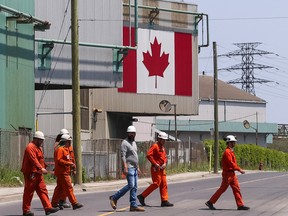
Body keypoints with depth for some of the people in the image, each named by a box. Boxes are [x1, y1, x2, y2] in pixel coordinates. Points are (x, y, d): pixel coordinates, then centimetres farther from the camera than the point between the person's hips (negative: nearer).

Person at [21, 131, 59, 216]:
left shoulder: (38, 147, 19)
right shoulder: (30, 147, -15)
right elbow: (33, 159, -26)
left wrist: (44, 167, 11)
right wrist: (41, 168, -31)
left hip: (38, 174, 10)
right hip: (31, 174, -10)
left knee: (43, 190, 5)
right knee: (29, 192, -3)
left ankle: (48, 207, 3)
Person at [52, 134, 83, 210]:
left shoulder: (66, 149, 20)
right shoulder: (60, 149, -13)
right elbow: (58, 160, -21)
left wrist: (72, 164, 9)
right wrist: (69, 163, -21)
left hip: (66, 172, 10)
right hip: (62, 172, -10)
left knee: (59, 188, 12)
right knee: (69, 187, -11)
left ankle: (54, 203, 17)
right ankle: (74, 203, -12)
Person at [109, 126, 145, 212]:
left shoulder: (134, 143, 19)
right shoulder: (125, 143, -8)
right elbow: (123, 156, -17)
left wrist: (138, 167, 21)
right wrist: (125, 167, -26)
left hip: (134, 168, 9)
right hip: (129, 167, -9)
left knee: (134, 187, 4)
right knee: (131, 185, -15)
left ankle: (133, 205, 3)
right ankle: (114, 198, -7)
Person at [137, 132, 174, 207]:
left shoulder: (162, 147, 18)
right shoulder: (155, 146, -11)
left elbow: (164, 157, 23)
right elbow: (149, 155, -21)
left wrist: (165, 163, 2)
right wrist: (155, 163, -21)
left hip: (162, 169, 9)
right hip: (156, 169, -9)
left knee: (164, 184, 5)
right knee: (156, 183, -12)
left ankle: (164, 201, 6)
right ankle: (142, 196, -5)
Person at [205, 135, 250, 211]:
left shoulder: (230, 152, 15)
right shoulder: (227, 152, -17)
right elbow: (231, 163, -23)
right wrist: (239, 169, -20)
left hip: (232, 174, 10)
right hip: (227, 174, -10)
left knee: (236, 189, 5)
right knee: (222, 189, -4)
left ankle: (240, 205, 4)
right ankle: (210, 202, 4)